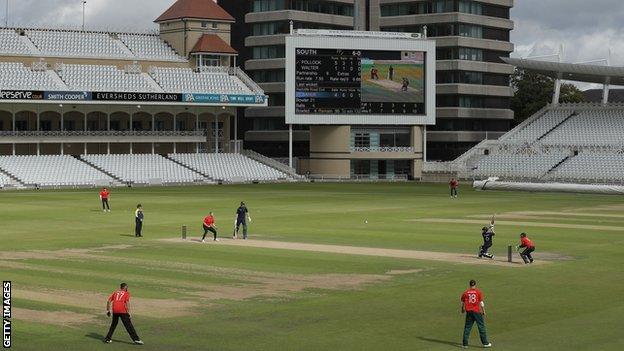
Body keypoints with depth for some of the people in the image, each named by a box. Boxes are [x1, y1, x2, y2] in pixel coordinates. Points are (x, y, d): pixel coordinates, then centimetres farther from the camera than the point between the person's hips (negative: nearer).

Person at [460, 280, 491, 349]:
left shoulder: (466, 292, 2)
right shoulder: (478, 292, -5)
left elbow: (462, 302, 10)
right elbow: (481, 302, -8)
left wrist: (463, 309, 28)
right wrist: (483, 311, 3)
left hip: (469, 311, 2)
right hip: (477, 311, -2)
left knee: (467, 327, 8)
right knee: (481, 326, 7)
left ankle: (465, 344, 6)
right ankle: (485, 343, 11)